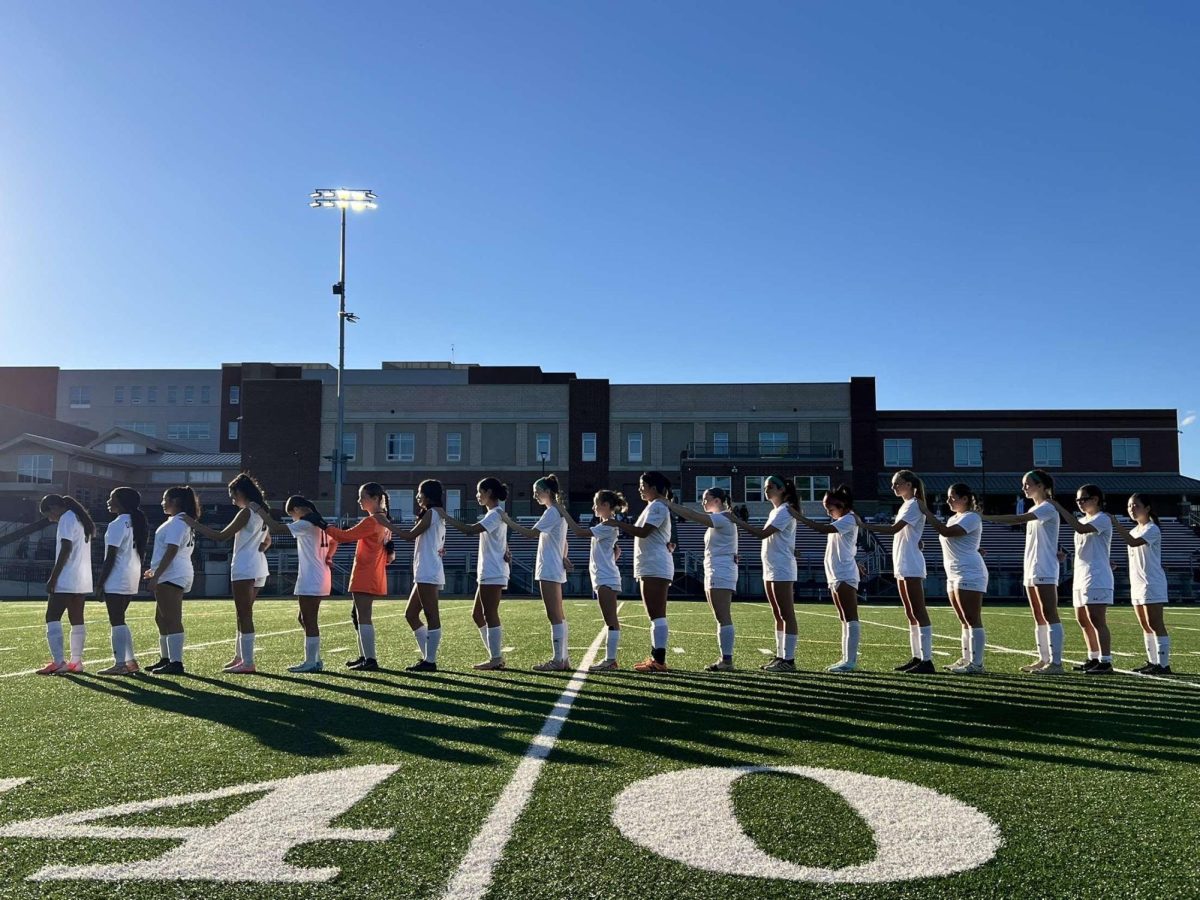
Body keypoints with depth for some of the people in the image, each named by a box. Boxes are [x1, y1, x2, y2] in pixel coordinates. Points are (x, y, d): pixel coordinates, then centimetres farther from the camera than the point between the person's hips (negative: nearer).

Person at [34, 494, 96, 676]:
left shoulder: (67, 518, -9)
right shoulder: (81, 519, 19)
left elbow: (66, 550, -17)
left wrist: (53, 577, -16)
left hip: (66, 580, -9)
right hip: (82, 581, 9)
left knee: (52, 618, -6)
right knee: (77, 621, 9)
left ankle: (58, 662, -13)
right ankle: (76, 662, 11)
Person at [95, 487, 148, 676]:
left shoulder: (117, 525, -13)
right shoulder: (138, 523, 13)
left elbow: (110, 558, -15)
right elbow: (142, 553, 14)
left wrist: (99, 584, -10)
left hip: (116, 580, -9)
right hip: (132, 579, 9)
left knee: (116, 622, -4)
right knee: (118, 621, 16)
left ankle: (120, 664, -2)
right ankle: (131, 661, 16)